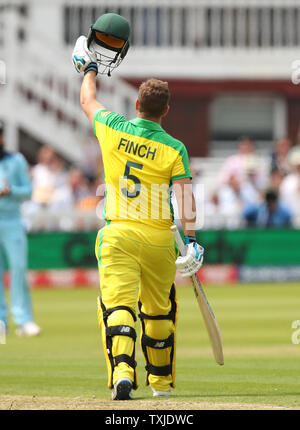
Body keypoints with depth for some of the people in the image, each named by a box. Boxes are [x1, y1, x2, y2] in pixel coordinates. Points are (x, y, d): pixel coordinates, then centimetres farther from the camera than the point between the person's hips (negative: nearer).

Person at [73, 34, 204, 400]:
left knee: (118, 305, -10)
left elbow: (87, 101, 19)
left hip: (117, 236, 0)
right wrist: (191, 240, -18)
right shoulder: (174, 149, -5)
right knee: (158, 310, 17)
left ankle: (123, 372, -32)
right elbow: (184, 194, -15)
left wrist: (89, 69, 36)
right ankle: (161, 380, 30)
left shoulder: (113, 129, -1)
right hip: (158, 239, 1)